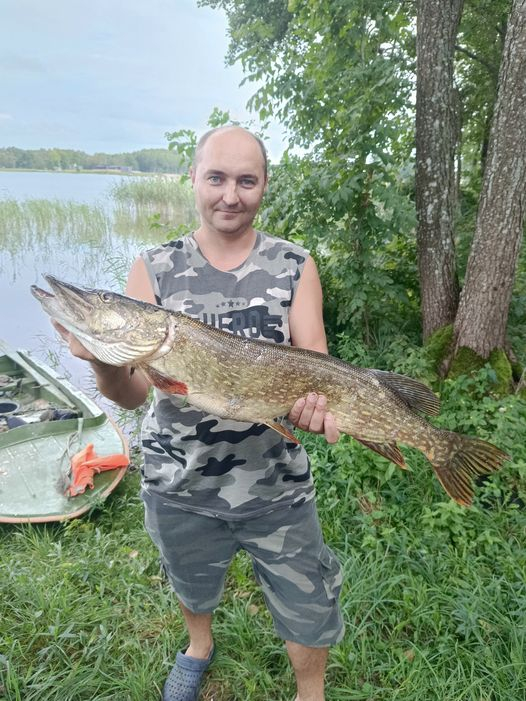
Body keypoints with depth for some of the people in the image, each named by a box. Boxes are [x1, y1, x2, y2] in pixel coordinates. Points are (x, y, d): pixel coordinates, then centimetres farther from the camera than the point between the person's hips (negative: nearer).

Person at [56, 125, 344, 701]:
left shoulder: (295, 266, -4)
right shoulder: (153, 270, -5)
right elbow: (134, 393, -11)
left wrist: (315, 399, -33)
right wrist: (105, 362, -33)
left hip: (276, 482, -1)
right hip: (178, 482, 2)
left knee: (307, 611, 13)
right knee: (191, 585, 28)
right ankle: (199, 646, 63)